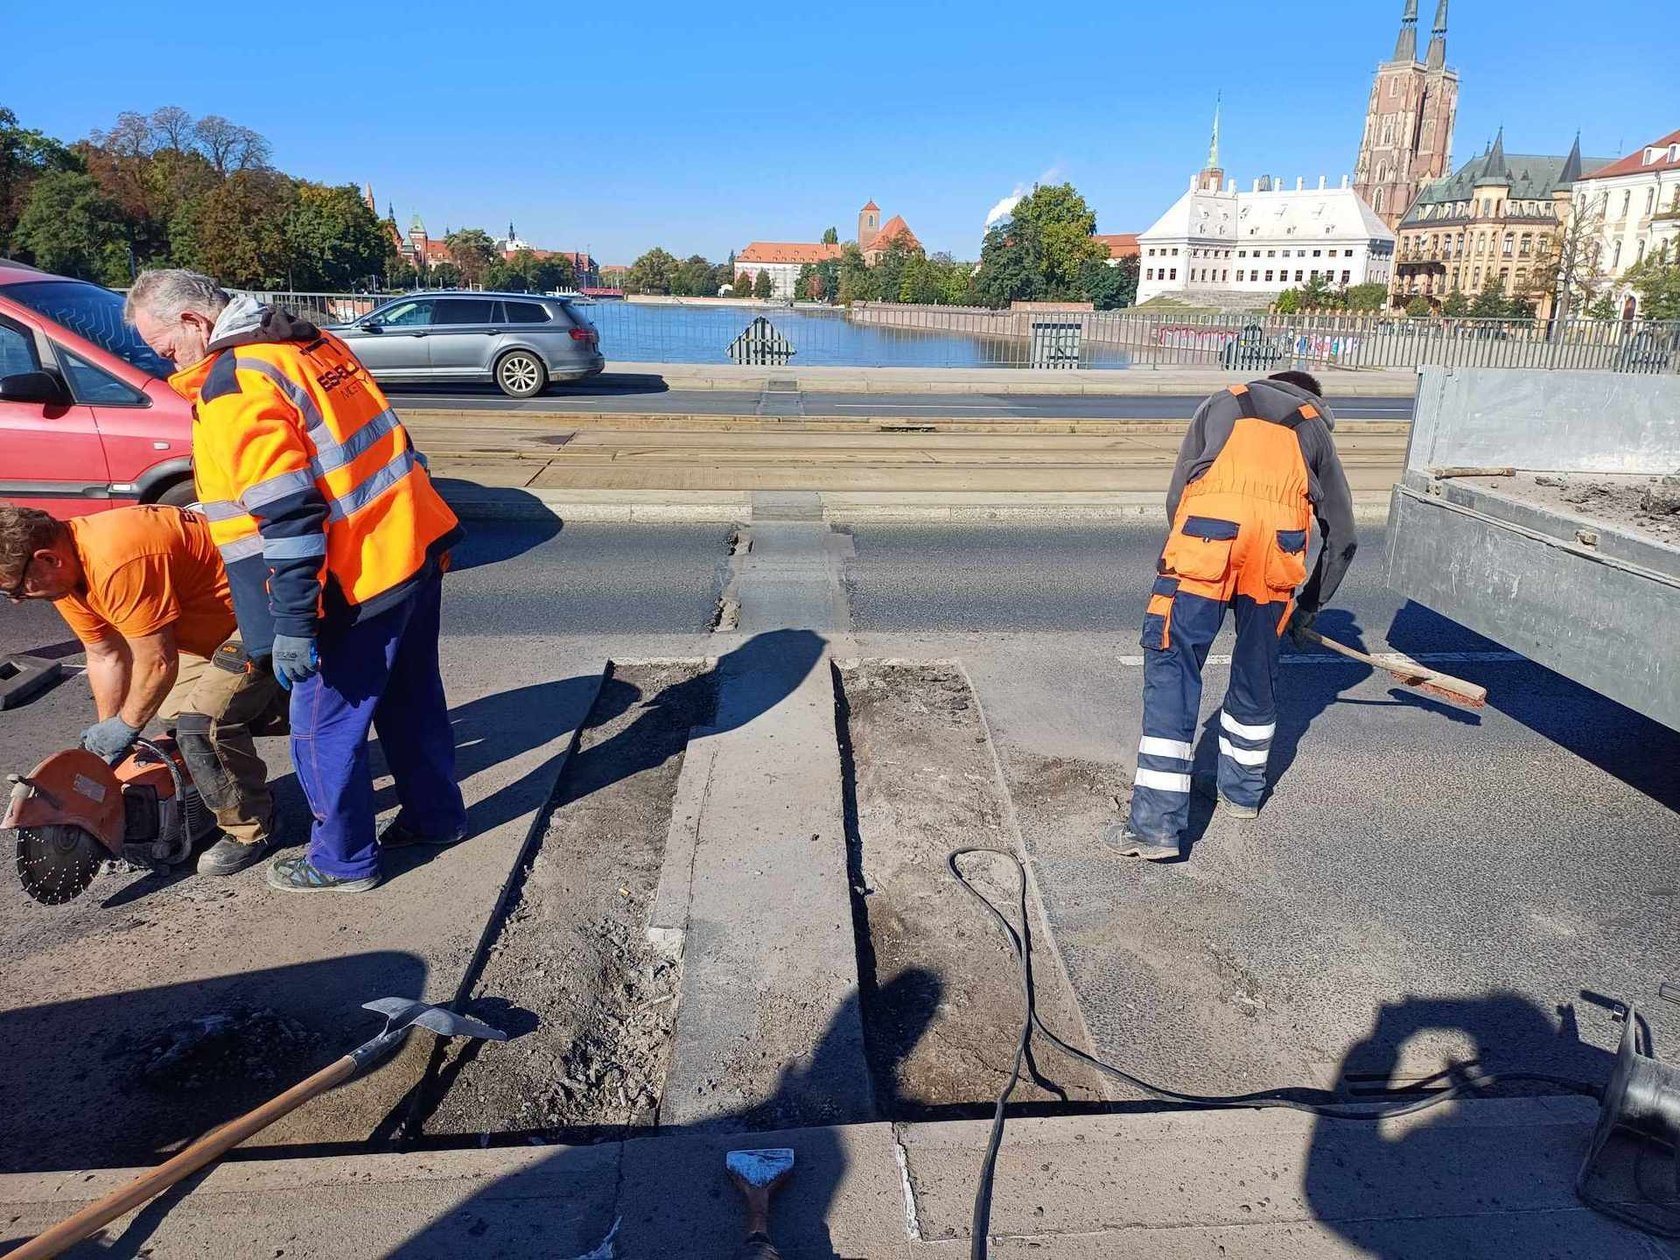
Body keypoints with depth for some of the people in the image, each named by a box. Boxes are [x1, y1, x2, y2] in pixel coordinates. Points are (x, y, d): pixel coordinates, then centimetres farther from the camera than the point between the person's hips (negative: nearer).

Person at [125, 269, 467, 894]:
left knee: (325, 727, 8)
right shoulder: (312, 342, 11)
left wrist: (293, 625, -18)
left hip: (359, 580, -9)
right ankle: (435, 815, 38)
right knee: (411, 698, 23)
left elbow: (286, 519, -22)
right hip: (416, 547, 9)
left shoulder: (231, 386, -15)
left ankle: (343, 861, 23)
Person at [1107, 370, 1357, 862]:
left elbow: (1176, 496, 22)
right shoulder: (1316, 429, 33)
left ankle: (1156, 822, -6)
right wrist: (1308, 607, 46)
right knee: (1256, 669, 20)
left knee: (1171, 667, -1)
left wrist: (1190, 553, 34)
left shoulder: (1222, 403, 33)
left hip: (1208, 531, -2)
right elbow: (1342, 536, 35)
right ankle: (1242, 790, 37)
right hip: (1277, 544, 2)